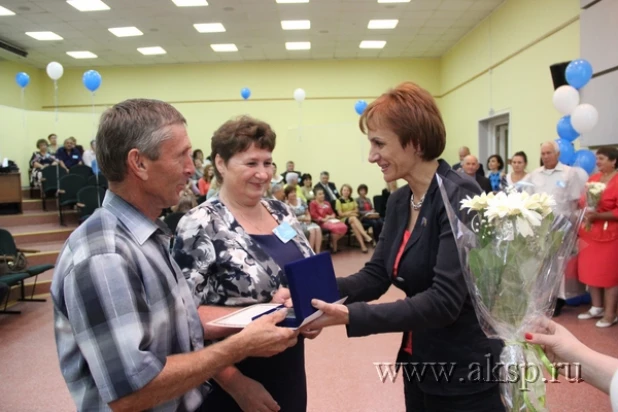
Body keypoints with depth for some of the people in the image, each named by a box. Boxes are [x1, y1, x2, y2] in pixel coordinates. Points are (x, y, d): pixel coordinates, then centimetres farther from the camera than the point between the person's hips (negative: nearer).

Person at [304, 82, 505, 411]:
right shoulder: (399, 201, 3)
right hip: (418, 365, 7)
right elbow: (376, 276, 3)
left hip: (465, 374, -7)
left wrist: (351, 316, -32)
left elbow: (444, 301, -28)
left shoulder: (459, 198, -22)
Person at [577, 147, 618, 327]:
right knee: (590, 270, 11)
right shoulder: (593, 178, 10)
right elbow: (583, 200, 18)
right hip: (589, 232, 7)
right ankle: (597, 308, 24)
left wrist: (598, 215, -22)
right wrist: (585, 213, 3)